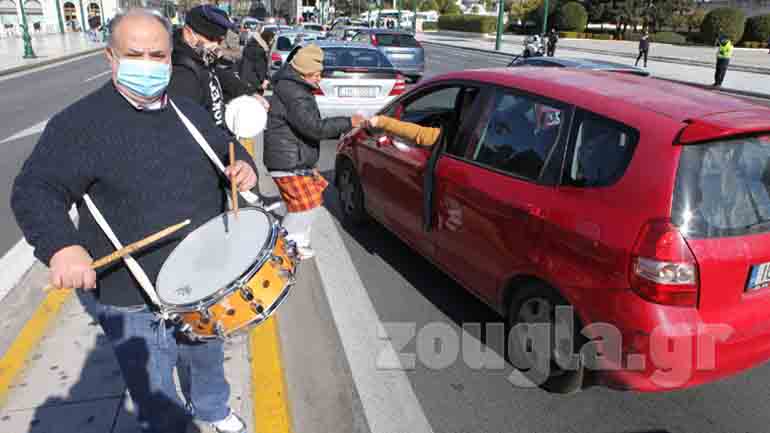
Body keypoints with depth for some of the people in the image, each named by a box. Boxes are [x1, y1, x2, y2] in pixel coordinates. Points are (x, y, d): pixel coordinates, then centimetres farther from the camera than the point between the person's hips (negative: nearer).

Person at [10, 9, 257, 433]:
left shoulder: (190, 112, 3)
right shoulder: (79, 123, -15)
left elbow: (227, 147, 16)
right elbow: (35, 190, -19)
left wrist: (243, 166, -8)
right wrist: (61, 245, -38)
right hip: (133, 302, -5)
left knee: (207, 362, 30)